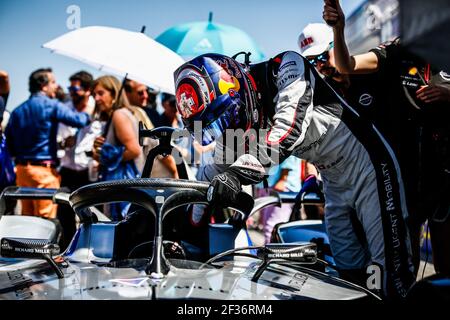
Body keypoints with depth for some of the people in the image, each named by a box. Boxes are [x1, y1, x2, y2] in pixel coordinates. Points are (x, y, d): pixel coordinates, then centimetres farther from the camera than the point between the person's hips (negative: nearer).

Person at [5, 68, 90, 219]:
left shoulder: (17, 111, 13)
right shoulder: (50, 105, -8)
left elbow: (9, 142, 13)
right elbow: (79, 120, -15)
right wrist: (87, 112, 5)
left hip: (22, 168, 7)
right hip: (43, 169, -7)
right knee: (45, 221, -4)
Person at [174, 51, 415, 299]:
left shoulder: (285, 67, -23)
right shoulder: (239, 116, -3)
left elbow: (289, 129, -38)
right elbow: (220, 167, 4)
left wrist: (240, 170, -46)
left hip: (369, 166, -7)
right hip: (334, 182, 7)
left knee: (395, 279, -8)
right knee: (350, 272, 12)